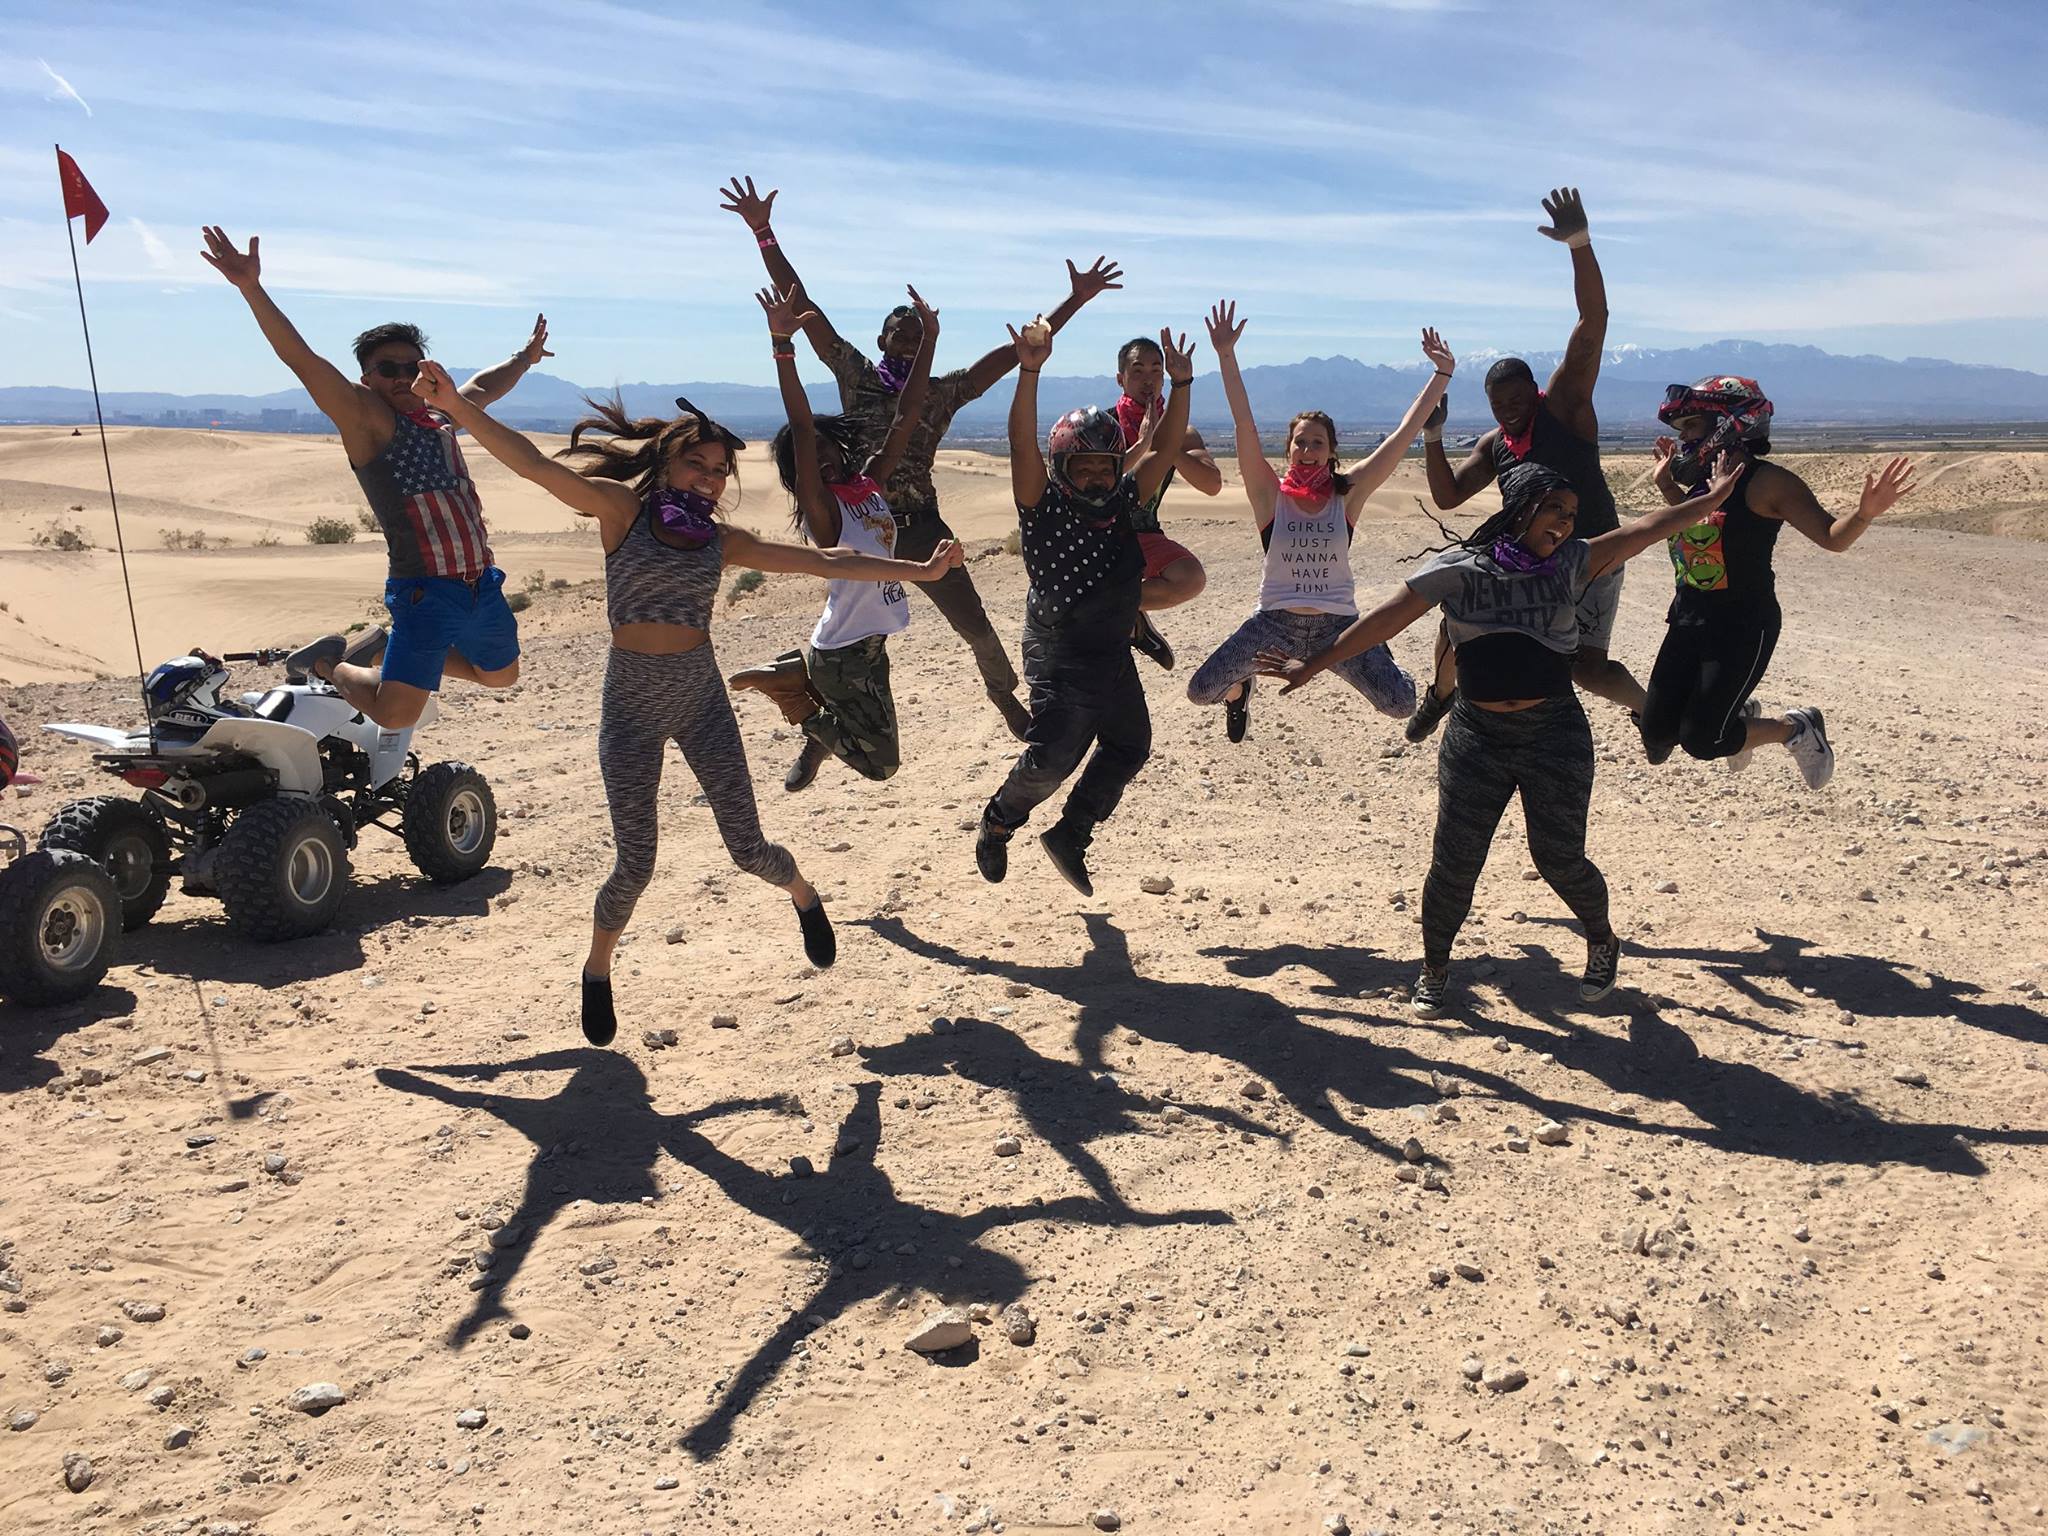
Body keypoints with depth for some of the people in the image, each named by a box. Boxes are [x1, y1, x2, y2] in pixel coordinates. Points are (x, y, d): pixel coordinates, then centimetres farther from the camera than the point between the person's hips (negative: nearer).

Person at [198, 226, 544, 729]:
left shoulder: (439, 415, 15)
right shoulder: (365, 417, -6)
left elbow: (483, 386, 36)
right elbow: (301, 359, -18)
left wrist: (524, 359, 51)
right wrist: (252, 289, -29)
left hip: (483, 586, 8)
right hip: (425, 592, -8)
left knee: (501, 676, 26)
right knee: (395, 714, -16)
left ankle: (383, 646, 36)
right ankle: (331, 663, 17)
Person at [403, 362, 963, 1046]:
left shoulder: (724, 541, 6)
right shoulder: (621, 508, -3)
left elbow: (824, 562, 8)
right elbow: (533, 463, -15)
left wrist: (919, 571, 9)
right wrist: (456, 405, -27)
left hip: (701, 696, 3)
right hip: (632, 701, -2)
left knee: (748, 848, 3)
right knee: (635, 863, -4)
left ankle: (804, 895, 39)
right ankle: (597, 971, 25)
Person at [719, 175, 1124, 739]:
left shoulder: (943, 392, 4)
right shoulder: (855, 374, 1)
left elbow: (1015, 351, 0)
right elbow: (801, 304, -3)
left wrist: (1076, 300, -4)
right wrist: (764, 233, -9)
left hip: (922, 526, 1)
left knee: (975, 627, 6)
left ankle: (1005, 695, 32)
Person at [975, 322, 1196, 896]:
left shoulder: (1122, 503, 5)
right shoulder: (1042, 506, -10)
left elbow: (1163, 449, 2)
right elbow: (1023, 445, -24)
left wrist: (1180, 383, -10)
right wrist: (1029, 372, -36)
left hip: (1113, 654, 7)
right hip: (1059, 656, -7)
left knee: (1129, 746, 13)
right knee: (1054, 753, -15)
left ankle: (1070, 835, 29)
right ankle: (999, 822, 13)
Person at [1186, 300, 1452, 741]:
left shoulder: (1349, 493, -2)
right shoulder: (1270, 494, -5)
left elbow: (1403, 435, -3)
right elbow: (1245, 427, -15)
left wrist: (1442, 376, -6)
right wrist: (1226, 356, -23)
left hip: (1338, 622, 0)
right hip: (1275, 622, 0)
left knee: (1401, 704, -15)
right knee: (1200, 692, -14)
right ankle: (1239, 687, 26)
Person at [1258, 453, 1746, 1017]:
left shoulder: (1570, 564, 7)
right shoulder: (1458, 567, -1)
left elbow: (1639, 531, 5)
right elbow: (1385, 620, -2)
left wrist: (1710, 500, 0)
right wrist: (1313, 665, -3)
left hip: (1556, 736, 1)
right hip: (1477, 737, -1)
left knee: (1561, 860, 4)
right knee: (1454, 865, 0)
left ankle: (1602, 942, 35)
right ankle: (1434, 968, 24)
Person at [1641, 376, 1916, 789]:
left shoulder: (1766, 483, -14)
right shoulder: (1701, 481, 8)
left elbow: (1831, 537, -18)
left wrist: (1865, 513, -37)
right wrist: (1666, 484, 21)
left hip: (1742, 625, -7)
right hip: (1689, 618, 7)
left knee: (1701, 739, -8)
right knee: (1656, 733, 7)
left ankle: (1797, 729, 19)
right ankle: (1738, 715, 36)